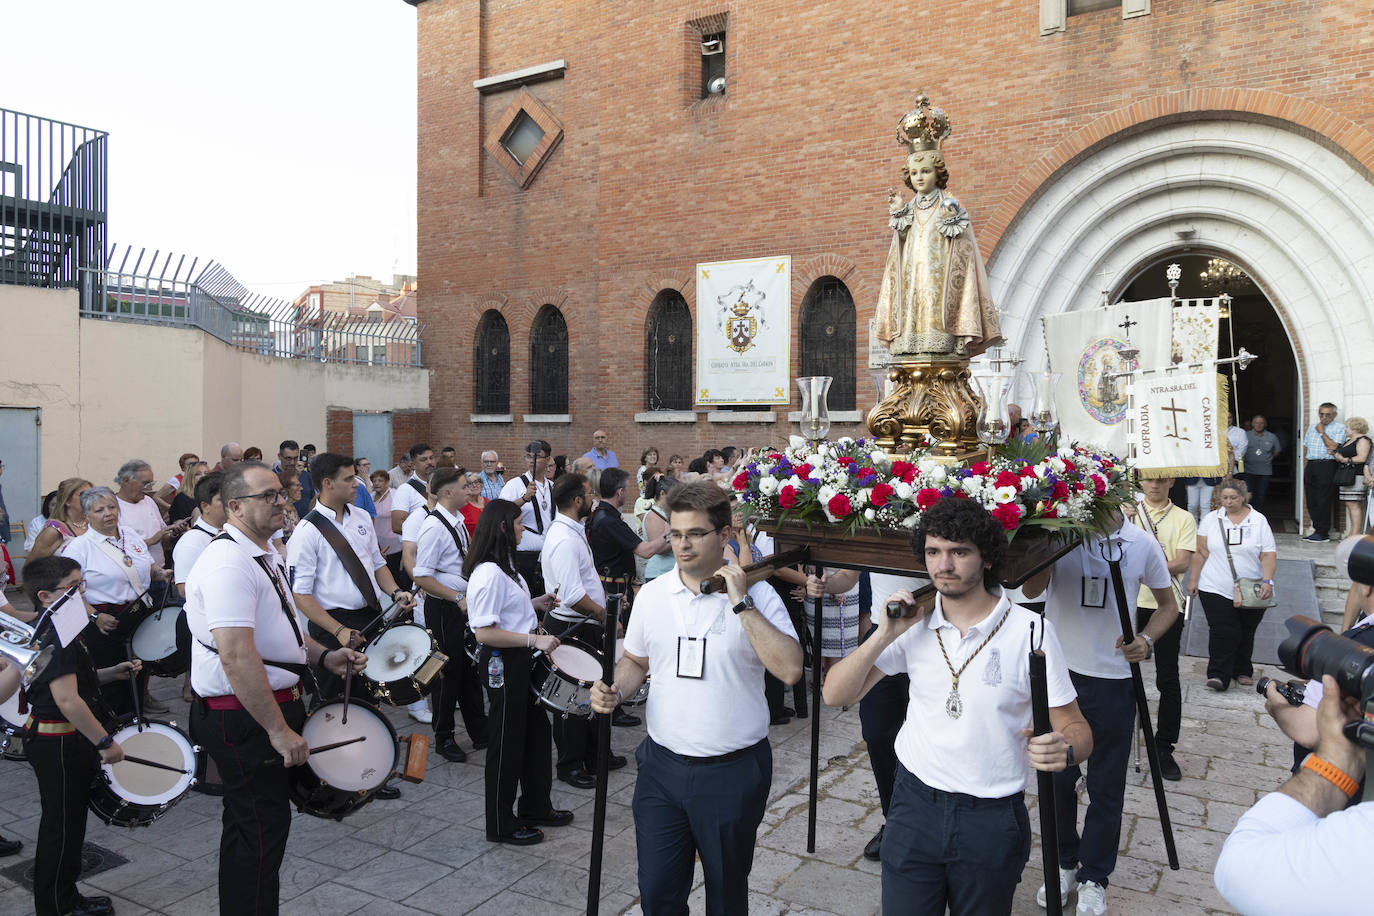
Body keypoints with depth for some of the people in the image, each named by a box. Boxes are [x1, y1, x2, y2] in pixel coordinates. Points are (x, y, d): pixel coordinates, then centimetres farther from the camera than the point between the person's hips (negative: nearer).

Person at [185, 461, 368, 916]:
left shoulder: (268, 553, 11)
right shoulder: (229, 563, -23)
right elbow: (238, 659, -30)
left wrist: (323, 657, 7)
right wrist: (279, 730, -27)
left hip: (275, 703, 10)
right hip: (242, 717, -10)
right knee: (261, 827, 2)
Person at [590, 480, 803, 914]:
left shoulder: (757, 595, -11)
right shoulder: (652, 593, 1)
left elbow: (790, 670, -24)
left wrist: (741, 604, -25)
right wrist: (614, 691, -6)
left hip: (732, 772, -3)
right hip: (662, 765, 3)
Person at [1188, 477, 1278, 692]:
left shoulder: (1259, 521, 4)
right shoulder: (1211, 519, 5)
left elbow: (1269, 555, -2)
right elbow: (1201, 552, 4)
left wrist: (1267, 581, -14)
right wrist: (1193, 579, 1)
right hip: (1216, 589, -1)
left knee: (1246, 633, 11)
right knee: (1223, 632, -10)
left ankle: (1242, 671, 27)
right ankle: (1218, 674, -6)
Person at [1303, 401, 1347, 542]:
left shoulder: (1339, 427, 1)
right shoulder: (1312, 427, 20)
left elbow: (1333, 446, -13)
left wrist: (1322, 432, -4)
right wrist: (1304, 470, 16)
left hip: (1326, 466, -6)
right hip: (1310, 466, 6)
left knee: (1323, 502, -6)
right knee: (1311, 502, 6)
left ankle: (1323, 534, 0)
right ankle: (1317, 530, 13)